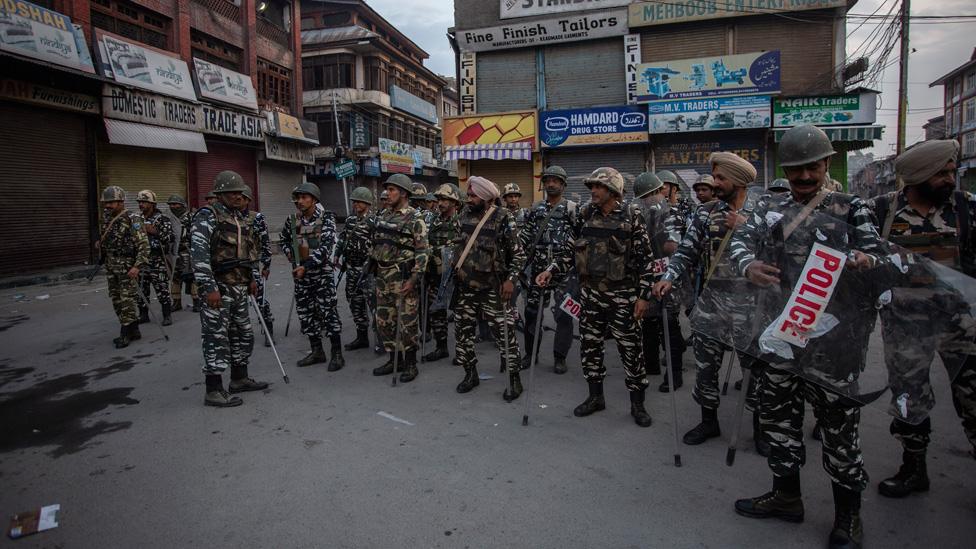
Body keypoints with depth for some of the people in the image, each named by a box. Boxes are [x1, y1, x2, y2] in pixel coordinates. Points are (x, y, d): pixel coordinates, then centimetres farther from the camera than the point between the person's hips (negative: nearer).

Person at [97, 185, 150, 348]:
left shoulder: (132, 220, -12)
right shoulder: (106, 219, 11)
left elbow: (143, 244, -17)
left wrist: (137, 266, -24)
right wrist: (99, 243, 7)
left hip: (127, 267, -8)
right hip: (110, 267, 8)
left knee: (127, 301, -4)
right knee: (116, 300, 11)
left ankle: (126, 333, 5)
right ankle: (133, 330, 20)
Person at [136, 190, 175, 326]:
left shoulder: (162, 220, -4)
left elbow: (170, 238, -13)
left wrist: (155, 232, -23)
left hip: (158, 262, -6)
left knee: (162, 290, -4)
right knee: (141, 290, 10)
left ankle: (167, 315, 5)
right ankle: (143, 315, 21)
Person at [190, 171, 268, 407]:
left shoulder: (239, 218, 15)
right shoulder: (207, 216, -11)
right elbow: (199, 254, -20)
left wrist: (251, 279, 21)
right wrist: (209, 288, -25)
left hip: (239, 287, 9)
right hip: (217, 288, -9)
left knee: (242, 334, 16)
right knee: (216, 338, -4)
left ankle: (239, 379, 30)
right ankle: (213, 391, 4)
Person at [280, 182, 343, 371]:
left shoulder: (326, 218, -9)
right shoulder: (292, 219, 5)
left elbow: (327, 246, -19)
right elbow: (283, 240, 22)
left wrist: (307, 265, -23)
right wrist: (291, 256, 5)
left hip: (322, 272, -5)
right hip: (300, 273, 6)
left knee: (329, 312, -6)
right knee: (306, 312, 9)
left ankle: (337, 353, 2)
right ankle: (316, 351, 21)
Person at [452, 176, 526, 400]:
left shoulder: (503, 218, -11)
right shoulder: (465, 214, 5)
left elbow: (519, 253, -8)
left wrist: (511, 279, -17)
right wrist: (457, 268, 13)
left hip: (493, 288, -5)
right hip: (465, 286, 6)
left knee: (504, 334, -1)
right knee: (462, 331, 10)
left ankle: (514, 379, 13)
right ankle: (471, 374, 27)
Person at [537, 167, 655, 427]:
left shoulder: (632, 218, -7)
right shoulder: (585, 216, 5)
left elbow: (646, 259, -7)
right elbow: (570, 249, 9)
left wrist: (644, 295, -10)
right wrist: (551, 270, -6)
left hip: (622, 296, -4)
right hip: (590, 294, 4)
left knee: (630, 348, 3)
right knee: (589, 345, 10)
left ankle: (637, 403, 18)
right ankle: (595, 396, 26)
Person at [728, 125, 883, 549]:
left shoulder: (851, 208, 5)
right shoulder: (769, 208, 10)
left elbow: (879, 254, 2)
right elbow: (741, 238, -2)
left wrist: (866, 261, -22)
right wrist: (748, 264, -25)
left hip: (835, 334, -3)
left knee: (838, 420, 4)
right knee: (777, 411, 13)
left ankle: (848, 514, 24)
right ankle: (786, 495, 32)